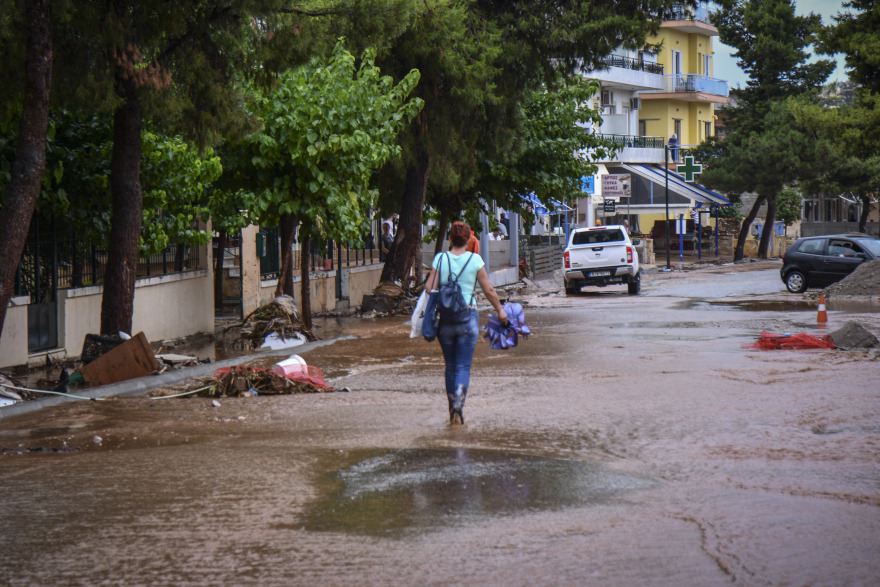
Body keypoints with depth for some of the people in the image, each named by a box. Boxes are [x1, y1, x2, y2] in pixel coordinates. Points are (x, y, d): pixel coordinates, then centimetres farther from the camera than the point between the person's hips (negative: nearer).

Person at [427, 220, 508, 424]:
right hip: (468, 317, -2)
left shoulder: (440, 259, -1)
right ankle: (458, 404, -20)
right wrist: (500, 311, 14)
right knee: (463, 366, 1)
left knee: (450, 366, 15)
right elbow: (489, 290, 0)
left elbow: (430, 289, -4)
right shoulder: (475, 260, -4)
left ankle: (452, 410, 20)